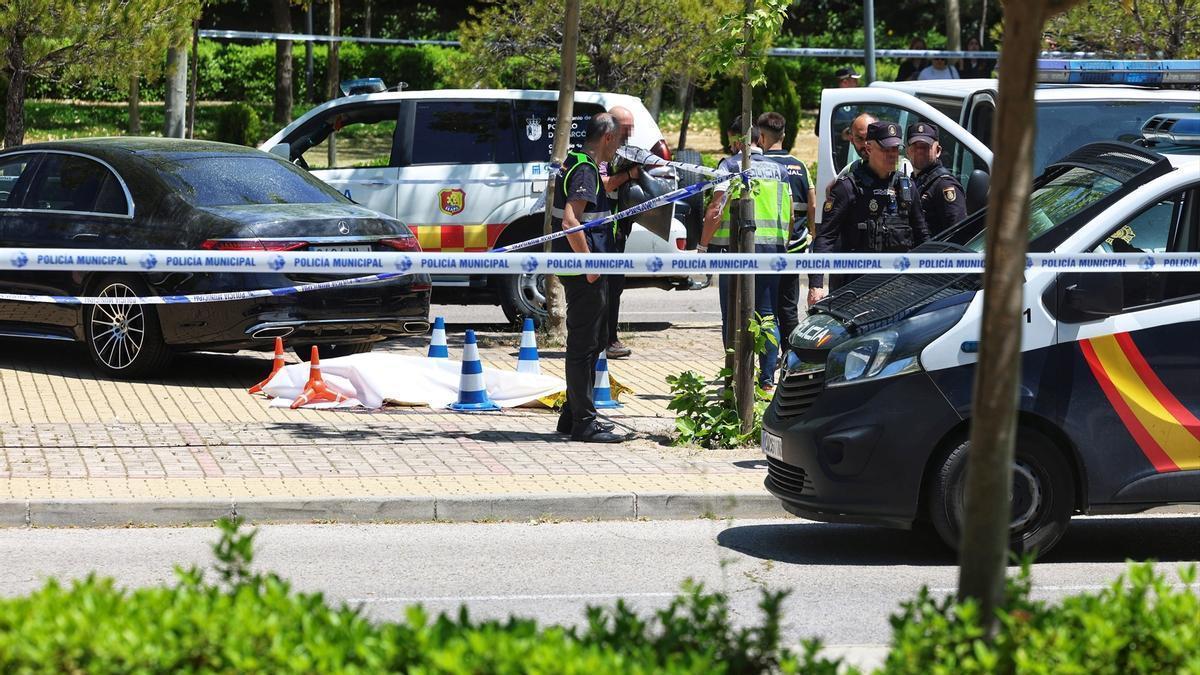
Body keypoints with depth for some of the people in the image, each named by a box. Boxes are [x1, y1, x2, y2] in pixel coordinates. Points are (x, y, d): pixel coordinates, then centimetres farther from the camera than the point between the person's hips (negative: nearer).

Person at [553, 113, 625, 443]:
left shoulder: (573, 165, 16)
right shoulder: (585, 171, -16)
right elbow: (570, 222, -26)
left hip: (583, 270, 11)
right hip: (583, 272, -11)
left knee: (593, 341, 18)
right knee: (584, 345, -5)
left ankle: (574, 416, 24)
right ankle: (584, 423, -2)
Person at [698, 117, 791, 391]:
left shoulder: (731, 165, -3)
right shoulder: (778, 169, 13)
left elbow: (716, 211, -11)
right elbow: (789, 214, 14)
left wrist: (703, 245, -3)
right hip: (772, 247, 4)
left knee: (734, 317, 2)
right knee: (768, 315, 9)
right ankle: (767, 380, 4)